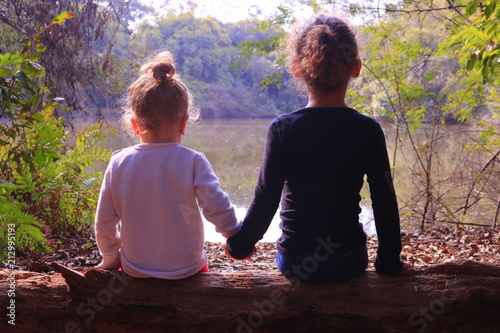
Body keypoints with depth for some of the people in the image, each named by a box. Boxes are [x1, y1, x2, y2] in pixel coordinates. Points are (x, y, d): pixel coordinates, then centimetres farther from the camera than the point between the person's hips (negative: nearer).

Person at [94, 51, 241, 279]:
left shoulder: (118, 163, -8)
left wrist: (112, 259, 14)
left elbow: (104, 222, -2)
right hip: (185, 269, -2)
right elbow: (217, 209, -14)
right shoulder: (192, 161, -16)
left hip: (135, 269, 2)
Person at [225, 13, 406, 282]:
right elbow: (385, 202, -5)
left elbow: (265, 201, -12)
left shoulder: (283, 129, -14)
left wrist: (238, 245, 4)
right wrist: (389, 260, 9)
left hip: (296, 264, 0)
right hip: (350, 261, 1)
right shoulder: (368, 130, -9)